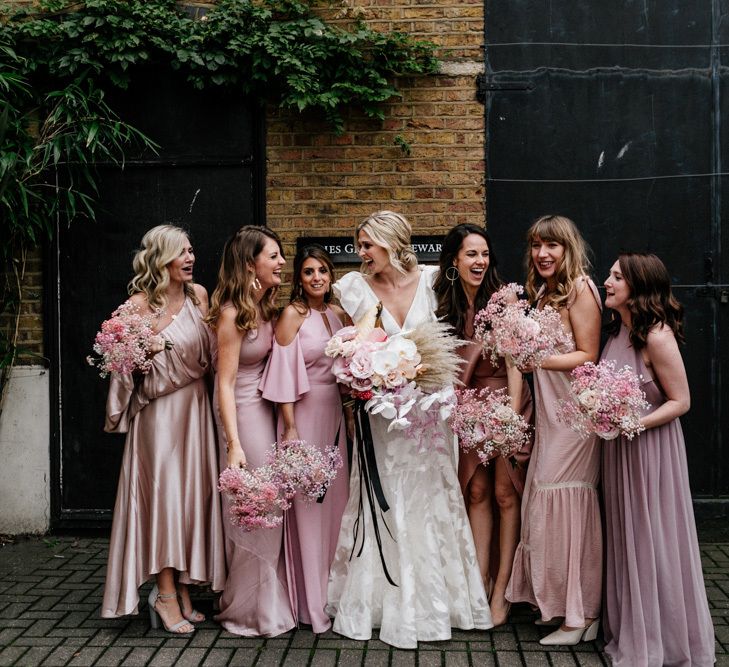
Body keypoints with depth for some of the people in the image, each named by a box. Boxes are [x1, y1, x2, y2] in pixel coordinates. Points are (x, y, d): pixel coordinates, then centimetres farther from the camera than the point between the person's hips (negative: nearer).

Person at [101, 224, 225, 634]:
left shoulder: (198, 294, 6)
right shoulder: (140, 303, -8)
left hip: (195, 407, 5)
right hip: (160, 411, -5)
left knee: (192, 493, 6)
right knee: (164, 491, -3)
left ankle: (183, 588, 16)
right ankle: (166, 595, 4)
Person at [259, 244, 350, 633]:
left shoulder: (337, 314, 10)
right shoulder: (293, 315, -8)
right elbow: (284, 373, -12)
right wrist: (290, 428, -16)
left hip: (335, 412, 6)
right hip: (305, 412, -6)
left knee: (335, 496, 10)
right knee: (307, 502, -1)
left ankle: (333, 586, 25)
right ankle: (312, 600, 10)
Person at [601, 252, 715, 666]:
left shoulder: (657, 336, -19)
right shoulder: (619, 330, 5)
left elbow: (680, 402, -16)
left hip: (649, 445, -8)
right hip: (619, 449, 8)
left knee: (653, 543, 3)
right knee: (627, 540, 15)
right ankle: (632, 631, 30)